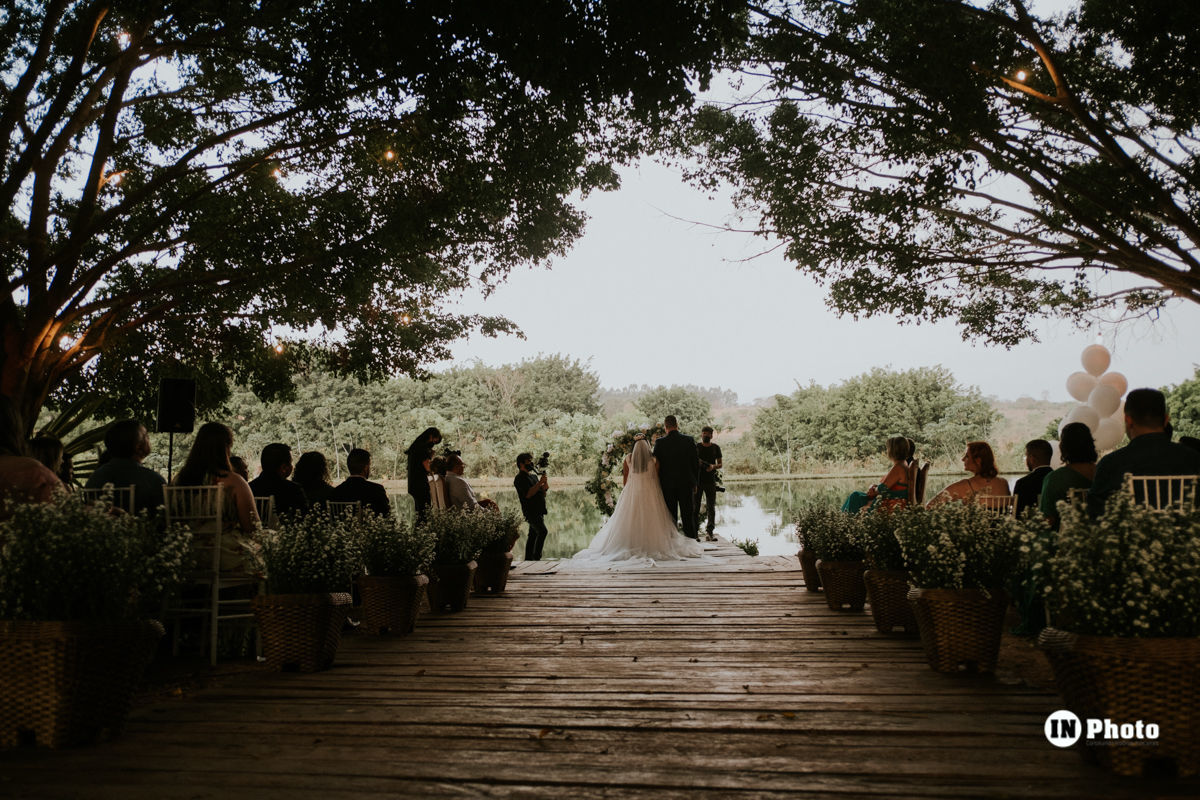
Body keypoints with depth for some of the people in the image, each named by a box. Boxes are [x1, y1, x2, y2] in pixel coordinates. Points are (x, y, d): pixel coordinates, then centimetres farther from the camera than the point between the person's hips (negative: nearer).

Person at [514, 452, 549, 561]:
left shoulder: (534, 476, 19)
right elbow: (528, 494, -19)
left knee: (533, 535, 10)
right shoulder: (520, 478, -8)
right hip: (530, 511, -9)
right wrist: (540, 483, -20)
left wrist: (545, 487, -2)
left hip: (538, 511, 9)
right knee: (542, 531, -21)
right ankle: (536, 557, -20)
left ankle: (528, 558, 14)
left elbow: (542, 493, 20)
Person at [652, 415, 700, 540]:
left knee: (671, 516, 6)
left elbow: (656, 464, -2)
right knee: (688, 515, 7)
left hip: (667, 485, -1)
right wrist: (695, 483, 10)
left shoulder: (660, 443, -7)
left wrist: (659, 485, 7)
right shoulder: (689, 440, -3)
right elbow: (696, 463, 1)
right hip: (687, 484, 1)